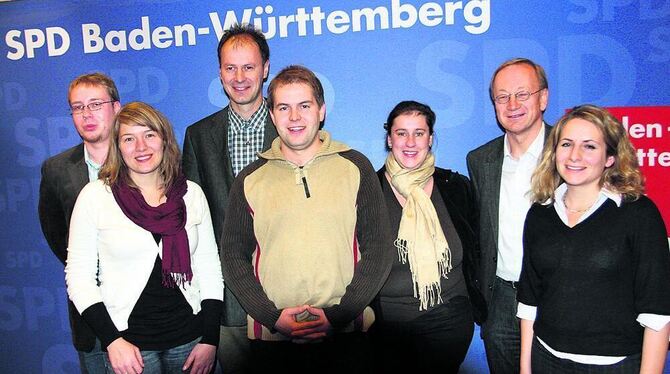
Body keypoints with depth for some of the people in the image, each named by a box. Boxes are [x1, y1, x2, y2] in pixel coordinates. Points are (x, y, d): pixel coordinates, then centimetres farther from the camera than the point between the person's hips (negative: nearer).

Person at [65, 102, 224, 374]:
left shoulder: (191, 194, 1)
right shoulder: (95, 196, -5)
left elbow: (209, 268, 3)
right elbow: (79, 276, -4)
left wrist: (210, 340, -1)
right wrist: (112, 341, -11)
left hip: (189, 338, 2)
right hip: (129, 342, -2)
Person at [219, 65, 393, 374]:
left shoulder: (355, 167, 2)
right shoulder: (250, 179, 5)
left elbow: (379, 251, 0)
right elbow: (233, 258, 5)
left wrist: (339, 314, -9)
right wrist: (273, 317, -8)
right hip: (271, 338, 1)